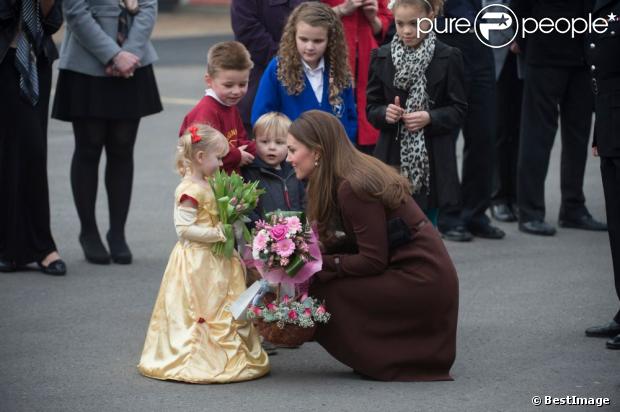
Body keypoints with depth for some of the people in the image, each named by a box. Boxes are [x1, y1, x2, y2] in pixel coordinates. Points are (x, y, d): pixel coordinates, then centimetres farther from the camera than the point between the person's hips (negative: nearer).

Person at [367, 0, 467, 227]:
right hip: (392, 159, 2)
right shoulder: (382, 57, 4)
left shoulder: (448, 58, -3)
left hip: (432, 163, -2)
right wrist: (385, 113, -13)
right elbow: (371, 108, 8)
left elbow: (459, 110, -1)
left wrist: (430, 118, -17)